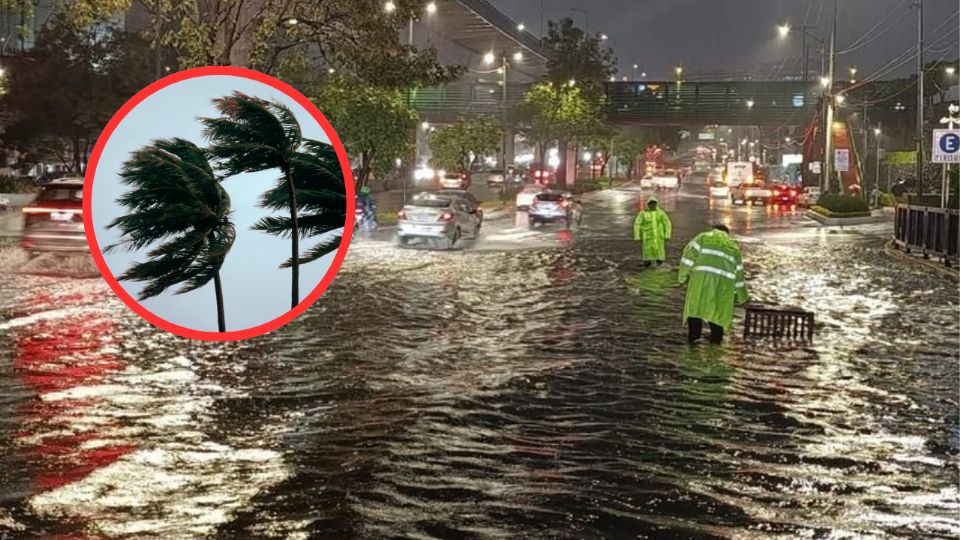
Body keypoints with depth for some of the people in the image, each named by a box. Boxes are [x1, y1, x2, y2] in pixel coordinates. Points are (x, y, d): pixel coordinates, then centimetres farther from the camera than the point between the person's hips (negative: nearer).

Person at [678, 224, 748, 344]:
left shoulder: (704, 237, 19)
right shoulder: (733, 247, 29)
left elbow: (689, 255, 6)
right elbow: (738, 273, 31)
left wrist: (683, 277, 13)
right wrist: (741, 297, 38)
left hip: (703, 276, -2)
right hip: (724, 281, 2)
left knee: (696, 304, 10)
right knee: (718, 308, 18)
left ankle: (694, 335, 7)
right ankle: (716, 337, 19)